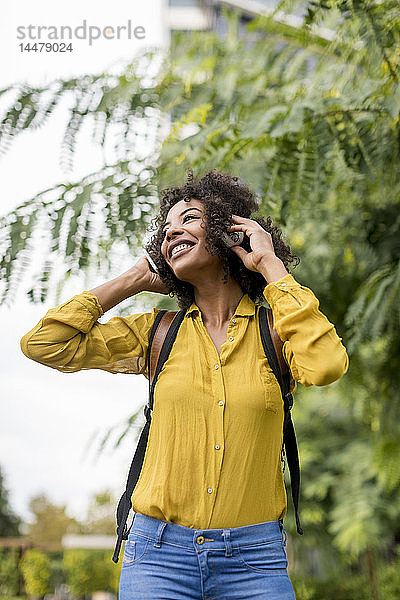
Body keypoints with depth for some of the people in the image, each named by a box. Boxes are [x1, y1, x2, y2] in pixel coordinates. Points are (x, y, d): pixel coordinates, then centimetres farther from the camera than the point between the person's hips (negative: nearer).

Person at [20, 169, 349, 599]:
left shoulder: (274, 329, 3)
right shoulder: (159, 332, 7)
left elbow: (325, 365, -20)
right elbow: (43, 343, 0)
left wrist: (271, 267, -8)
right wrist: (136, 279, 6)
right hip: (160, 553, 1)